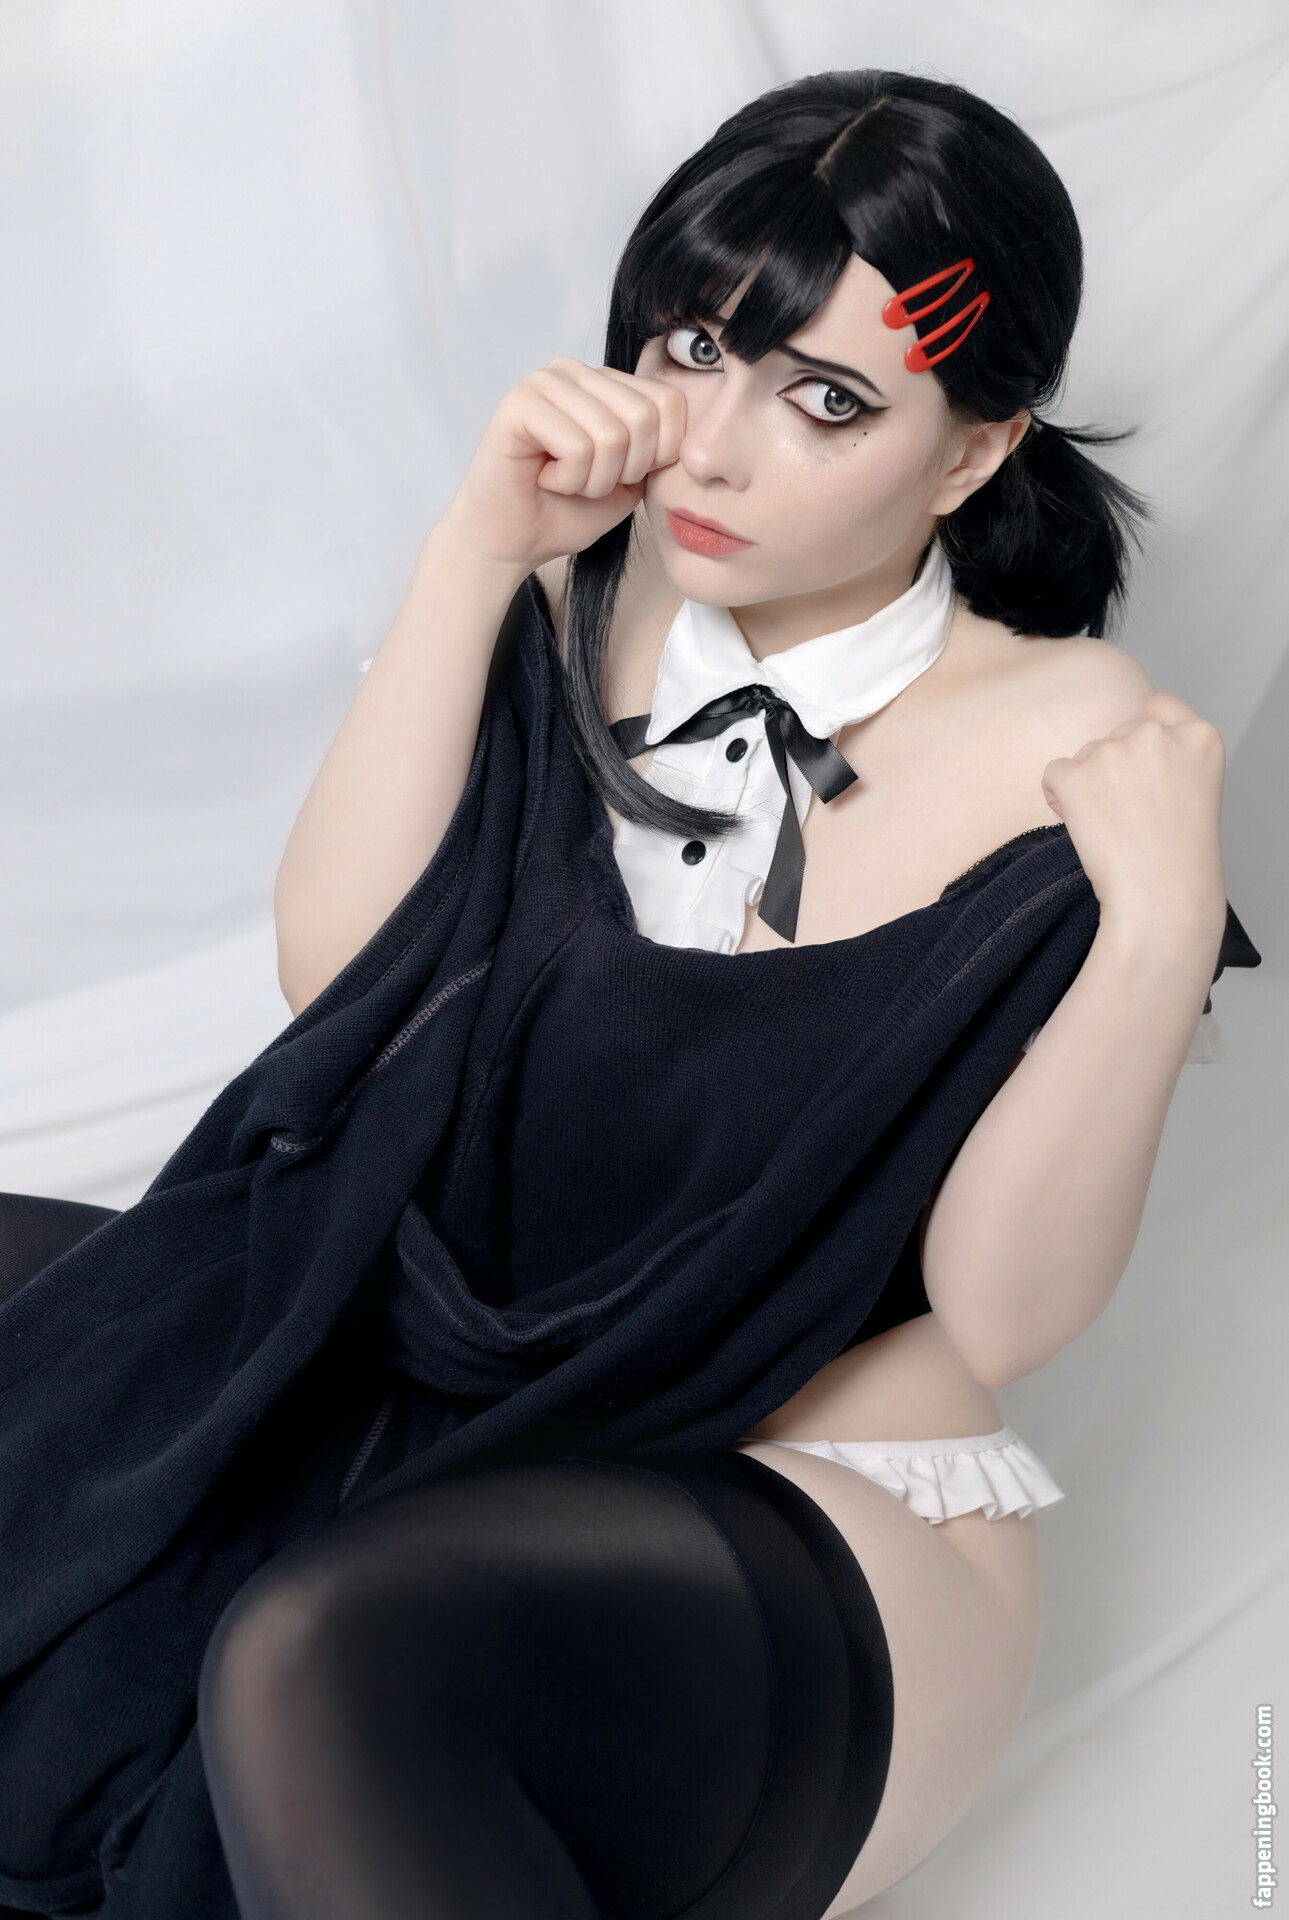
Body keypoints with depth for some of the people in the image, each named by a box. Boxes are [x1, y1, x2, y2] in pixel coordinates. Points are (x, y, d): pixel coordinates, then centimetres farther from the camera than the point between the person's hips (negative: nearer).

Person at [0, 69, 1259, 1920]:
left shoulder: (1073, 756, -11)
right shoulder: (586, 596, 1)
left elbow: (996, 1311, -14)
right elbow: (335, 965, -8)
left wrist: (1164, 936, -26)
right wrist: (476, 551, -13)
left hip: (818, 1521, -6)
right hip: (439, 1390, 6)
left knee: (312, 1661, -35)